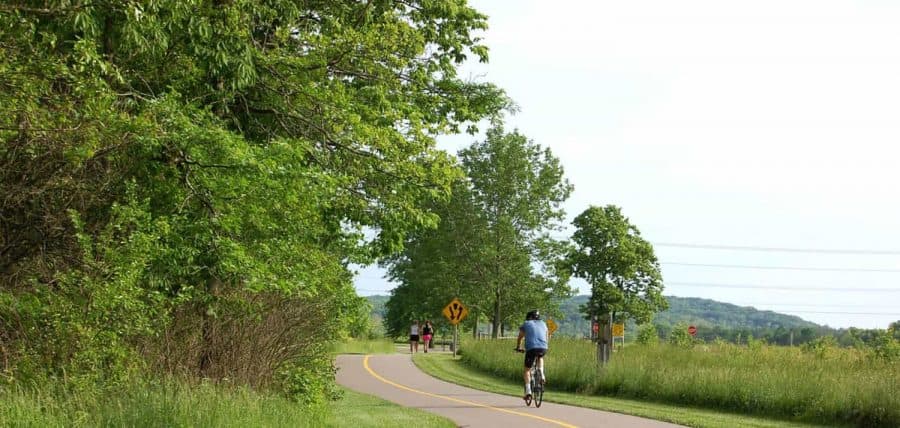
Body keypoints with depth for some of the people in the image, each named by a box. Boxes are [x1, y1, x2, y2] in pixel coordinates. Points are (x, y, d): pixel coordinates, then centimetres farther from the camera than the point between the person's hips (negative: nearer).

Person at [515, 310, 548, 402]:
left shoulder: (526, 324, 18)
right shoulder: (543, 324, 24)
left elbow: (519, 338, 29)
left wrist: (518, 348, 46)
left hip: (531, 348, -2)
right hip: (543, 349, 2)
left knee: (527, 370, 12)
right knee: (540, 357, 36)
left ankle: (528, 391, -1)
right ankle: (542, 375, 16)